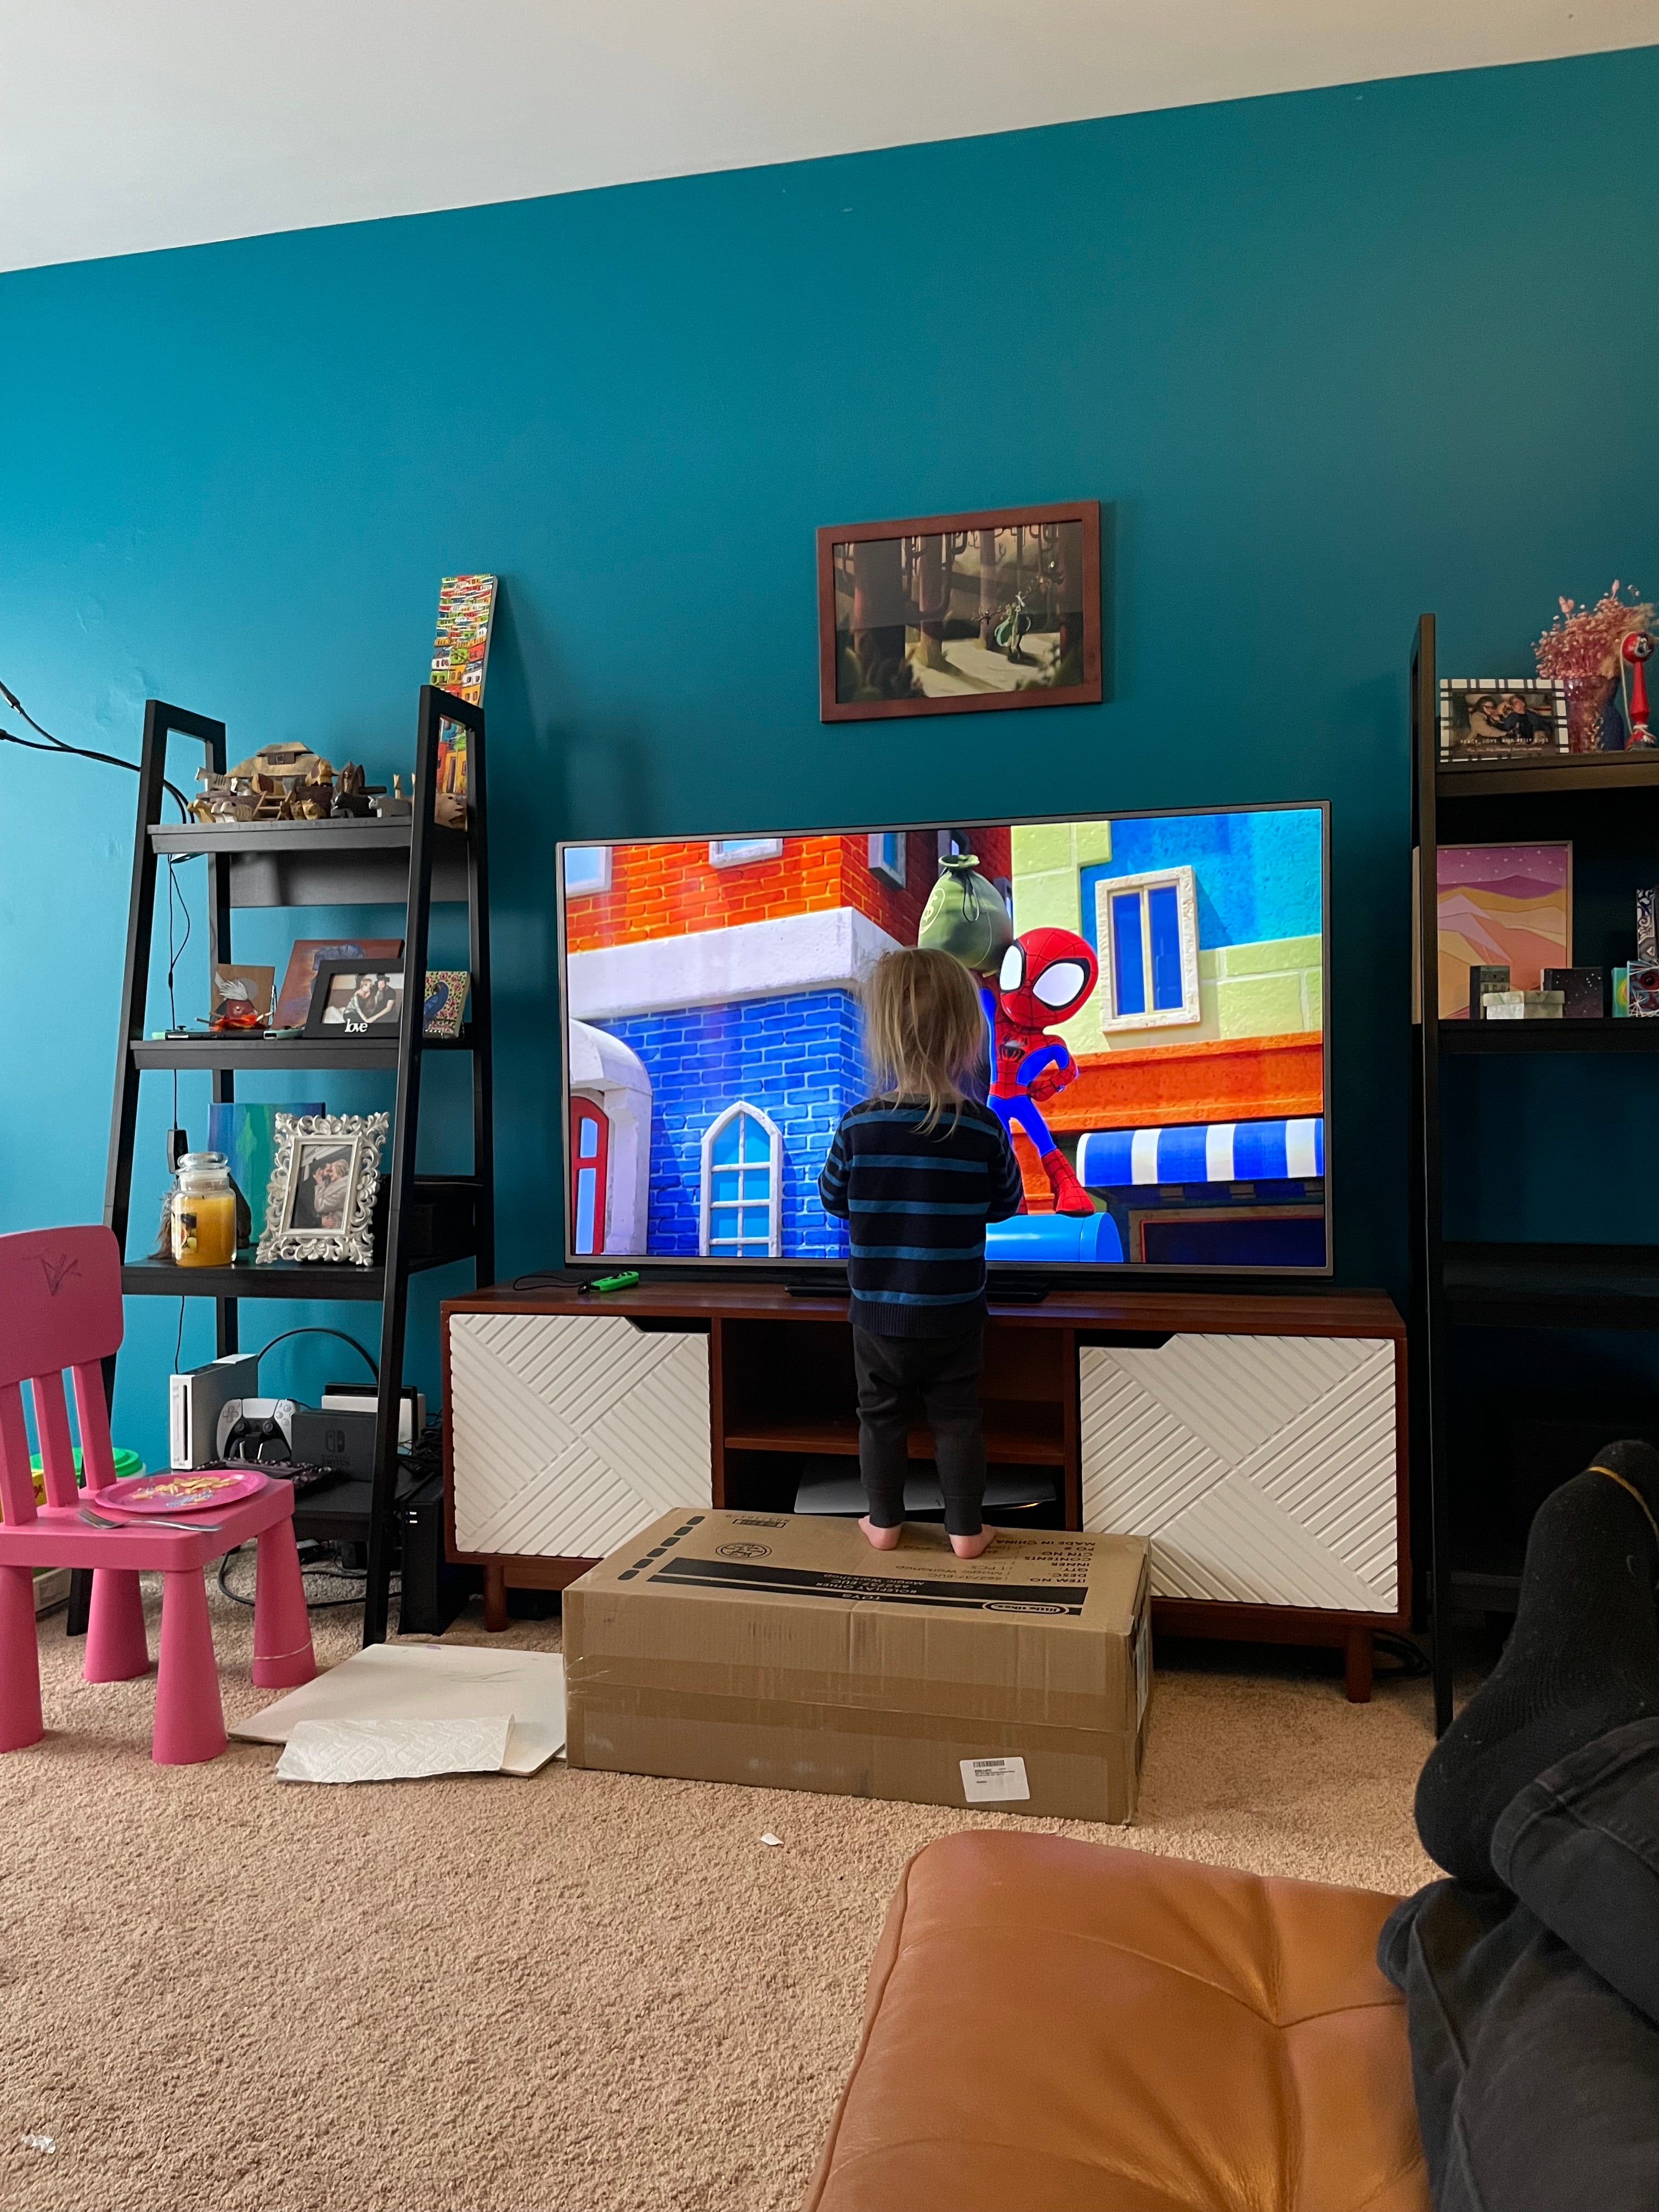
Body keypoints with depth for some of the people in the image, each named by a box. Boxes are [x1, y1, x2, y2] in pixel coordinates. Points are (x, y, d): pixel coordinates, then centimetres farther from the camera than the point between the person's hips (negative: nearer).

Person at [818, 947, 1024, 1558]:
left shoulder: (858, 1125, -14)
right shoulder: (983, 1128, -14)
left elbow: (832, 1198, -1)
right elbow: (1005, 1204, 1)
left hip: (877, 1313, 0)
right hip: (953, 1316, 0)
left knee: (880, 1415, 16)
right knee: (956, 1419, 14)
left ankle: (884, 1521, 28)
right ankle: (966, 1530, 21)